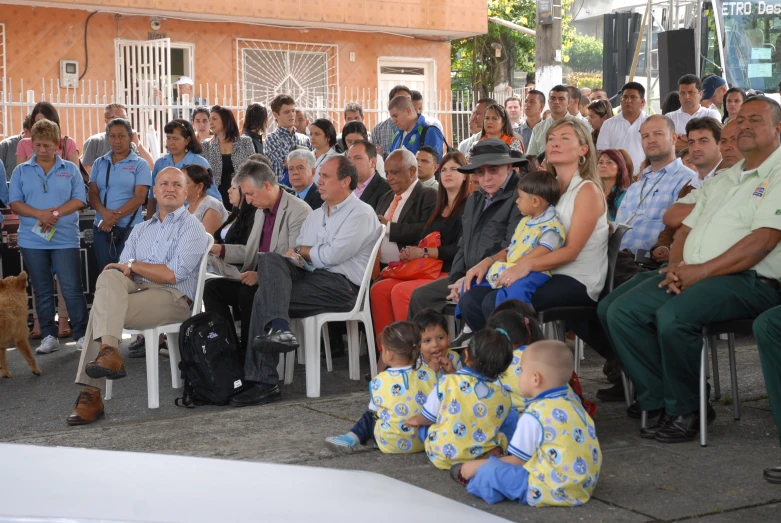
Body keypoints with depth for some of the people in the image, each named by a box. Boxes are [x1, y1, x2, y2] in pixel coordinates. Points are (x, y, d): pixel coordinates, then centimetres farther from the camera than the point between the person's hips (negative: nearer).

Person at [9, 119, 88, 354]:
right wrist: (40, 214, -16)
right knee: (42, 290, 8)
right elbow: (14, 203, 0)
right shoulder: (21, 171, 8)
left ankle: (81, 334, 4)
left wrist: (55, 214, -16)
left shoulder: (70, 169, 5)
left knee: (72, 288, -4)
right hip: (32, 240, 2)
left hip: (65, 239, -2)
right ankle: (49, 335, 16)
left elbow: (79, 200, -2)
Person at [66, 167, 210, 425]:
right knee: (109, 275, -27)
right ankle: (108, 350, -38)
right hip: (136, 289, 6)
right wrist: (125, 270, -9)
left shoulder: (192, 227, 3)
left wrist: (133, 265, -2)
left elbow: (173, 274, -10)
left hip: (174, 298, -5)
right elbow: (121, 268, 15)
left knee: (101, 309, -24)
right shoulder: (140, 230, 25)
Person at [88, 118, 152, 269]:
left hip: (130, 228, -3)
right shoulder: (99, 163, 13)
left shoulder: (140, 164, 1)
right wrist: (104, 213, -14)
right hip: (102, 228, 3)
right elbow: (93, 193, 6)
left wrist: (115, 217, -15)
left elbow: (139, 197, -7)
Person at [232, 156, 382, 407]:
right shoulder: (315, 216, 25)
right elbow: (294, 256, 17)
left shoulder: (361, 214, 0)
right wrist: (296, 257, -7)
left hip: (340, 285, -7)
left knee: (265, 297, -21)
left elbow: (333, 255, -13)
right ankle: (277, 328, -36)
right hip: (307, 277, 7)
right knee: (270, 259, -21)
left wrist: (301, 251, 3)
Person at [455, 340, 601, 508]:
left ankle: (474, 480, 23)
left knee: (488, 471, -3)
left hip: (552, 491, -9)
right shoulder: (573, 403, 9)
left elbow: (516, 461, -8)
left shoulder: (534, 415, -15)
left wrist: (477, 466, 6)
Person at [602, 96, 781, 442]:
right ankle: (659, 401, -6)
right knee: (618, 310, -9)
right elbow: (686, 228, 21)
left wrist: (701, 271, -17)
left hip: (748, 281, -8)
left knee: (674, 316, -34)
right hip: (691, 274, 8)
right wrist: (676, 266, -1)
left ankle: (684, 410, -13)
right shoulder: (722, 180, 25)